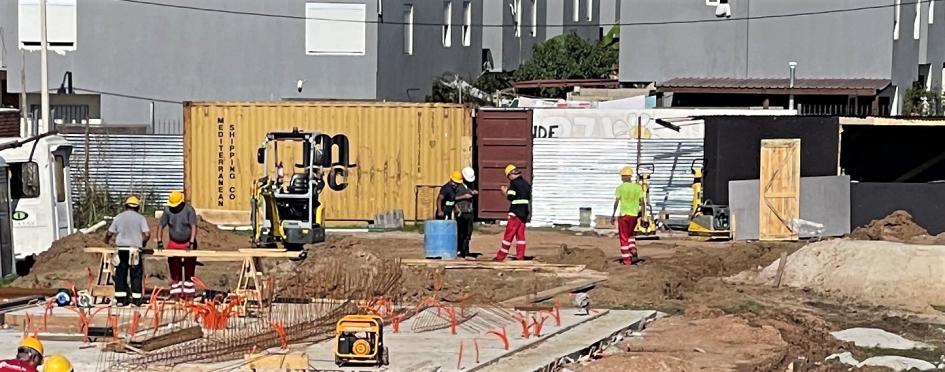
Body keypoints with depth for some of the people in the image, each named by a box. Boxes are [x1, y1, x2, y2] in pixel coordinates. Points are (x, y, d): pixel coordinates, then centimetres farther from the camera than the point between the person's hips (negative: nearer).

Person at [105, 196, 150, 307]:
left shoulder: (118, 217, 6)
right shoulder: (140, 218, 1)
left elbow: (109, 233, 9)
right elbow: (147, 234, -8)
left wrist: (107, 241, 31)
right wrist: (142, 242, 12)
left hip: (121, 249, 2)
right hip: (135, 250, -1)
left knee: (120, 274, 7)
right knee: (136, 275, 4)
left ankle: (120, 299, 6)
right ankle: (136, 299, 2)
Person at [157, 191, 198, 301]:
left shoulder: (189, 210, -12)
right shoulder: (168, 210, -4)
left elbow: (193, 227, -18)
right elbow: (161, 226, -1)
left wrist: (192, 242, -27)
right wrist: (160, 242, -10)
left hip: (188, 243, -2)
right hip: (173, 244, 2)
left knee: (189, 271, 2)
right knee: (174, 270, 2)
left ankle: (189, 293, 9)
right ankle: (176, 293, 8)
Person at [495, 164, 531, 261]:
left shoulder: (514, 183, -11)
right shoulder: (526, 183, 13)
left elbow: (511, 197, -15)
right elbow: (529, 197, 15)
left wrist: (505, 191, 3)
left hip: (516, 212, -7)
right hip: (525, 212, 7)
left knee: (509, 234, -5)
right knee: (520, 234, 10)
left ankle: (501, 256, -3)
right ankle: (520, 255, 8)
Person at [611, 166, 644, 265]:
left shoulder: (620, 188, -6)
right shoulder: (638, 187, 2)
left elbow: (616, 202, -10)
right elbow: (642, 203, 1)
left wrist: (613, 215, -4)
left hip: (623, 214, -3)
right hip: (634, 215, 3)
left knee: (624, 238, 5)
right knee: (630, 234, 25)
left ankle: (627, 259, 2)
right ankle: (633, 250, 2)